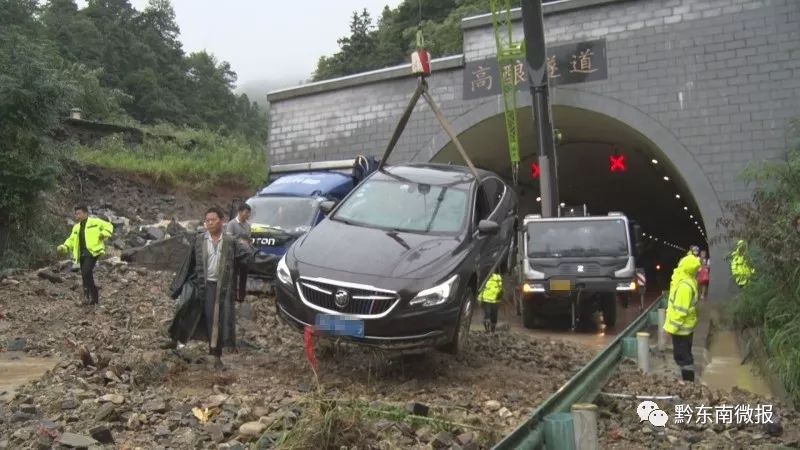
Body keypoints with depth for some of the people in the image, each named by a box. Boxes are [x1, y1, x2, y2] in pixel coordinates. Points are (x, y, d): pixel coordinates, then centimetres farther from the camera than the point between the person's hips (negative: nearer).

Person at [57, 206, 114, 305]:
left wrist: (103, 234, -15)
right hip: (82, 254, 7)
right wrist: (64, 247, 3)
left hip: (92, 252, -7)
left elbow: (108, 226, 3)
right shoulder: (76, 227, 23)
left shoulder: (95, 222, 3)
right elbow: (71, 240, 20)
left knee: (86, 272, -22)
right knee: (86, 275, 8)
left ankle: (88, 295, -20)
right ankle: (94, 297, 19)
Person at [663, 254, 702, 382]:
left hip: (682, 327, -10)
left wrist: (671, 327, -21)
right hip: (686, 326, 10)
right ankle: (688, 381, 30)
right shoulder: (689, 280, 5)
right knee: (685, 355, 19)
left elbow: (681, 310, -27)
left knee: (682, 357, -1)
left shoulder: (684, 285, -27)